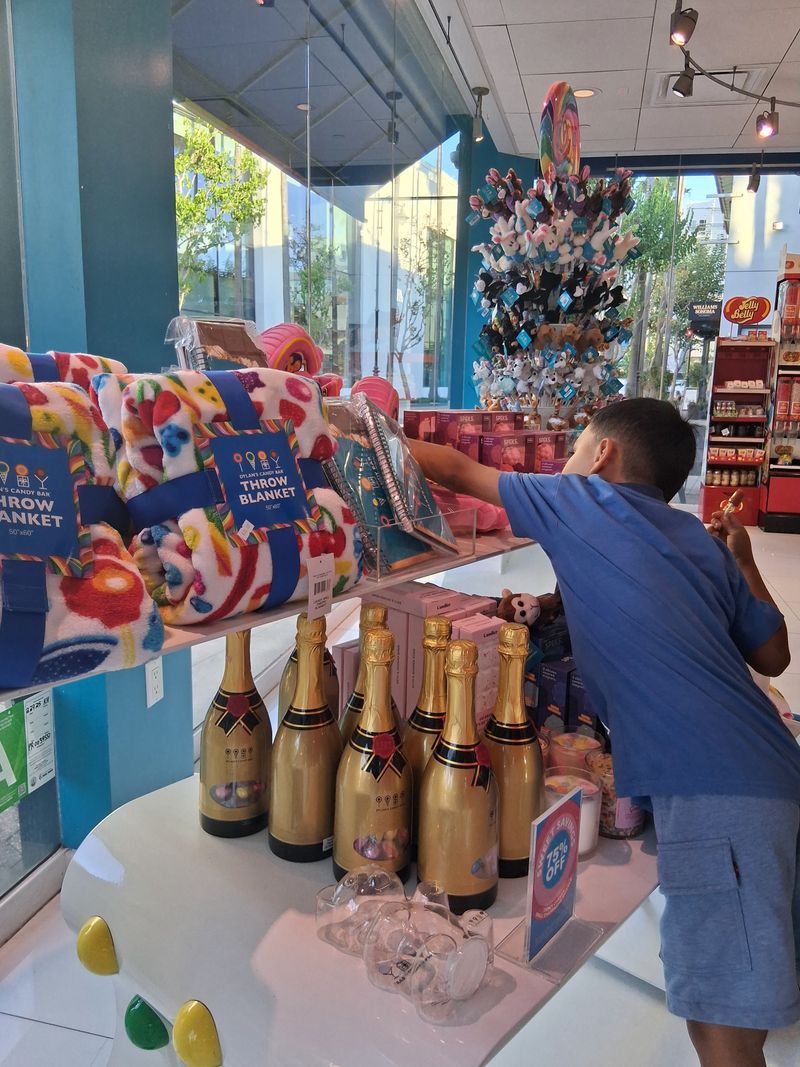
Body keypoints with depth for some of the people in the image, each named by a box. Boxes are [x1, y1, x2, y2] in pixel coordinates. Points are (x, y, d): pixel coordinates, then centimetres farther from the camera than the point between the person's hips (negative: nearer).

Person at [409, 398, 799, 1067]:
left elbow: (456, 470, 11)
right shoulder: (703, 542, 16)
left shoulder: (586, 502, 0)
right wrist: (743, 563, 31)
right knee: (730, 1010, 19)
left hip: (715, 791, -8)